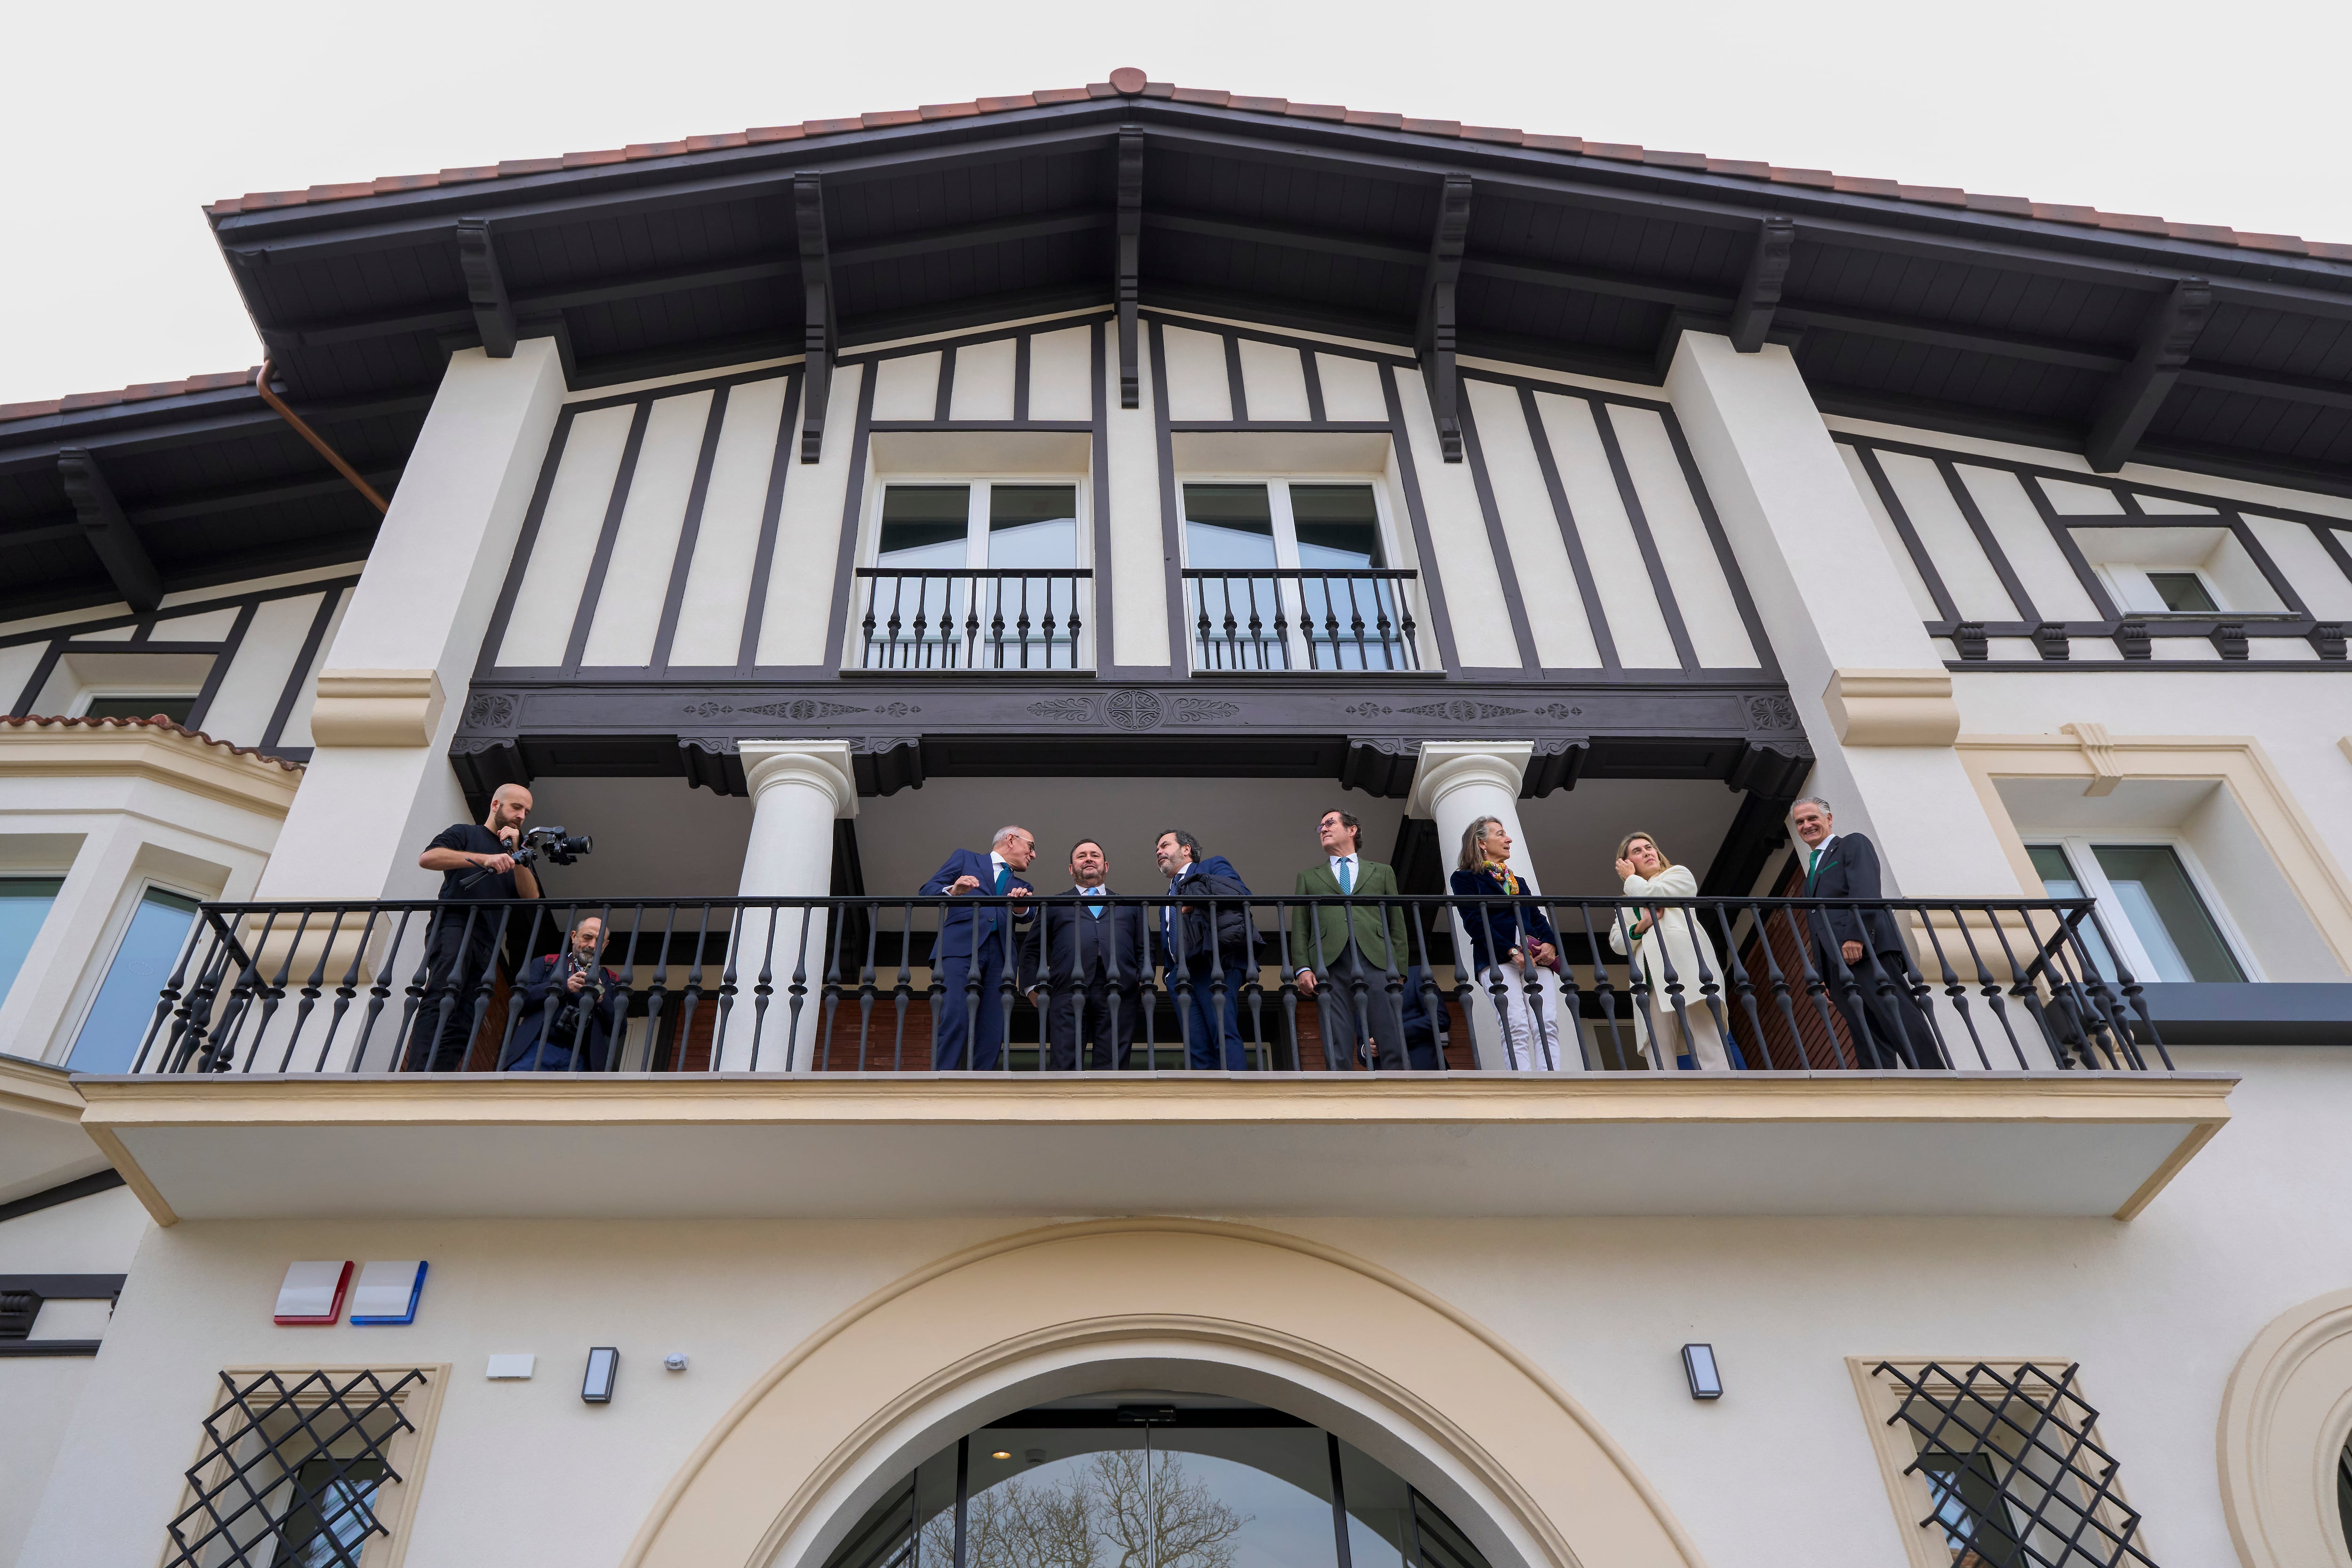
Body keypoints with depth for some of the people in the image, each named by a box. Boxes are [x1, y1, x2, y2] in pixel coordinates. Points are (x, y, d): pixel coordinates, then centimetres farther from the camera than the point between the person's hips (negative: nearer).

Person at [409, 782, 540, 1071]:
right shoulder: (465, 833, 17)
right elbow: (428, 858, -3)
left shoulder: (514, 859, 32)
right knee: (443, 995, -27)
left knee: (463, 1022, -8)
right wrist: (484, 859, -13)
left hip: (487, 944, 6)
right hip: (454, 925, -6)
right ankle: (420, 1076, -39)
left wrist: (515, 853, 4)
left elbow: (532, 897, 15)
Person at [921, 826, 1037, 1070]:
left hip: (999, 957, 4)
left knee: (992, 1033, -9)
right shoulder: (965, 858, 22)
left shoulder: (1021, 886, 31)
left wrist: (1021, 906, -14)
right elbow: (927, 891, 11)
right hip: (960, 948, -4)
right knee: (955, 1020, -20)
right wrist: (952, 892, -10)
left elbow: (1025, 918, 9)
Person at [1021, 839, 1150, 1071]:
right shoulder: (1053, 906, 25)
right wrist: (1033, 986, 4)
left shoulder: (1130, 906, 28)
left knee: (1112, 1066, -6)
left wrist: (1145, 984, 2)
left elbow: (1144, 949, 19)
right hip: (1068, 993, -1)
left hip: (1119, 994, 1)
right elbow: (1032, 948, 19)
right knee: (1063, 1064, -11)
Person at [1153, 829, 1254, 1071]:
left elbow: (1242, 895, -4)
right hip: (1181, 973, 7)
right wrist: (1170, 974, 12)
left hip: (1213, 962, -6)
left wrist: (1199, 899, -8)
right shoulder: (1168, 899, 35)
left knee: (1224, 1034, -19)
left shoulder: (1213, 866, 16)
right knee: (1197, 1048, -5)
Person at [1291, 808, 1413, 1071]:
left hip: (1377, 961, 0)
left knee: (1393, 1047, -12)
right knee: (1337, 1050, -10)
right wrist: (1303, 968, 0)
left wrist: (1400, 970, 4)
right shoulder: (1309, 877, 27)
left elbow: (1397, 926, 17)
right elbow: (1299, 928, 16)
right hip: (1329, 964, 1)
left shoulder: (1382, 873, 25)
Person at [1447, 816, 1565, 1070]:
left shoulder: (1519, 882, 31)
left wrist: (1550, 944, -3)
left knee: (1547, 1026, -12)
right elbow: (1474, 922, -3)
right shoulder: (1465, 878, 10)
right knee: (1516, 1028, -18)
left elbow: (1538, 918, 20)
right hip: (1496, 958, -5)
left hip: (1536, 958, 5)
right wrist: (1512, 951, -14)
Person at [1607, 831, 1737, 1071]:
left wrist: (1631, 878, 19)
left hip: (1687, 965, -3)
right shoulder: (1626, 902, 32)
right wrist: (1640, 926, -4)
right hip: (1652, 978, 4)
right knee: (1661, 1052, -11)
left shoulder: (1679, 874, 22)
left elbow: (1651, 896, 0)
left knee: (1707, 1041, -18)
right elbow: (1616, 942, 15)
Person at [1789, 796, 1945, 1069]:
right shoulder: (1812, 870, 32)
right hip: (1838, 965, 7)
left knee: (1904, 1022, -18)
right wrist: (1822, 977, 18)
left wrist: (1856, 936, -21)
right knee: (1869, 1045, -3)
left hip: (1867, 950, -7)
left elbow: (1866, 890, -8)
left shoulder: (1853, 844, 11)